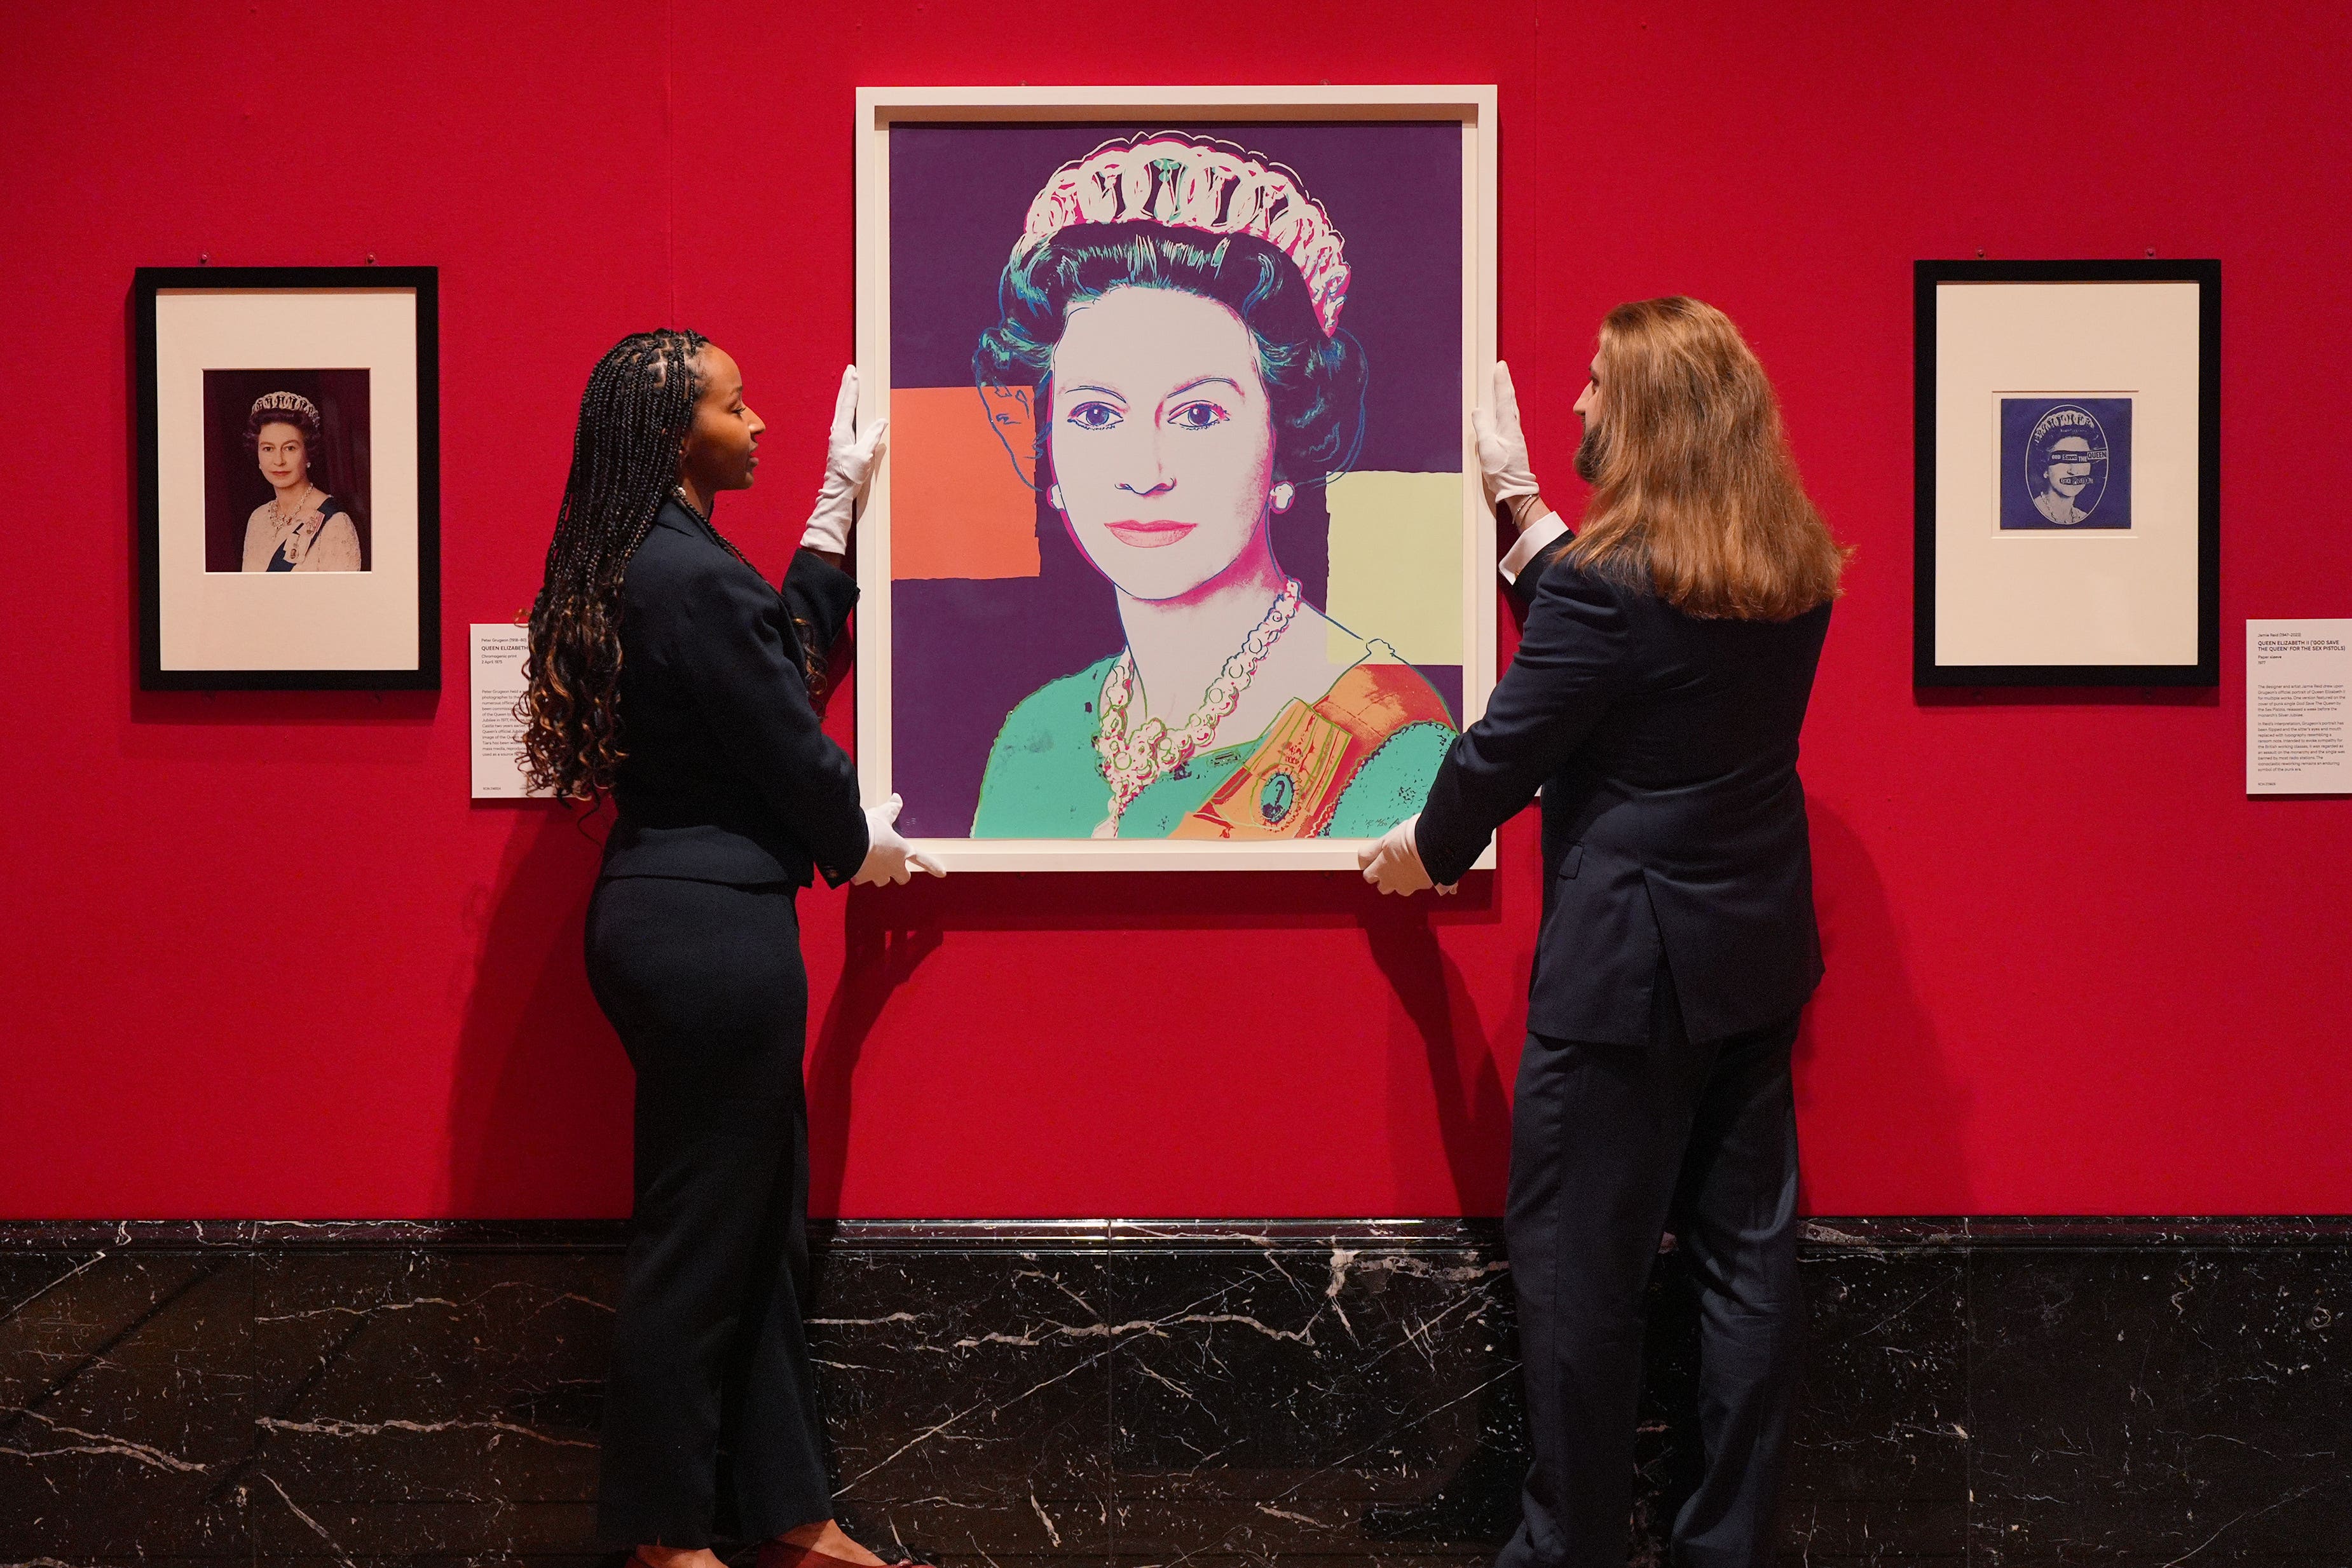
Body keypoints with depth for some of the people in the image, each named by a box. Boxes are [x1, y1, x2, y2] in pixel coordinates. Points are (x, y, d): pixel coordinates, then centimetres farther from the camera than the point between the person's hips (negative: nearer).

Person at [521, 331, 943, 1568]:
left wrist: (838, 502, 25)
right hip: (713, 927, -10)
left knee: (759, 1227, 15)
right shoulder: (690, 577, -19)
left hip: (665, 912, 10)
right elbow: (786, 747, -13)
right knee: (703, 1237, 2)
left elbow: (785, 653, 20)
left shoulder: (643, 565, 11)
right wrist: (863, 848, 6)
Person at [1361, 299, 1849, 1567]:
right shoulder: (1793, 573, 3)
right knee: (1744, 1250, 13)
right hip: (1759, 952, 8)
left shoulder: (1610, 585, -19)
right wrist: (1521, 503, 24)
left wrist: (1427, 849, 8)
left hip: (1628, 969, -8)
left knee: (1577, 1266, 5)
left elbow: (1505, 743, -11)